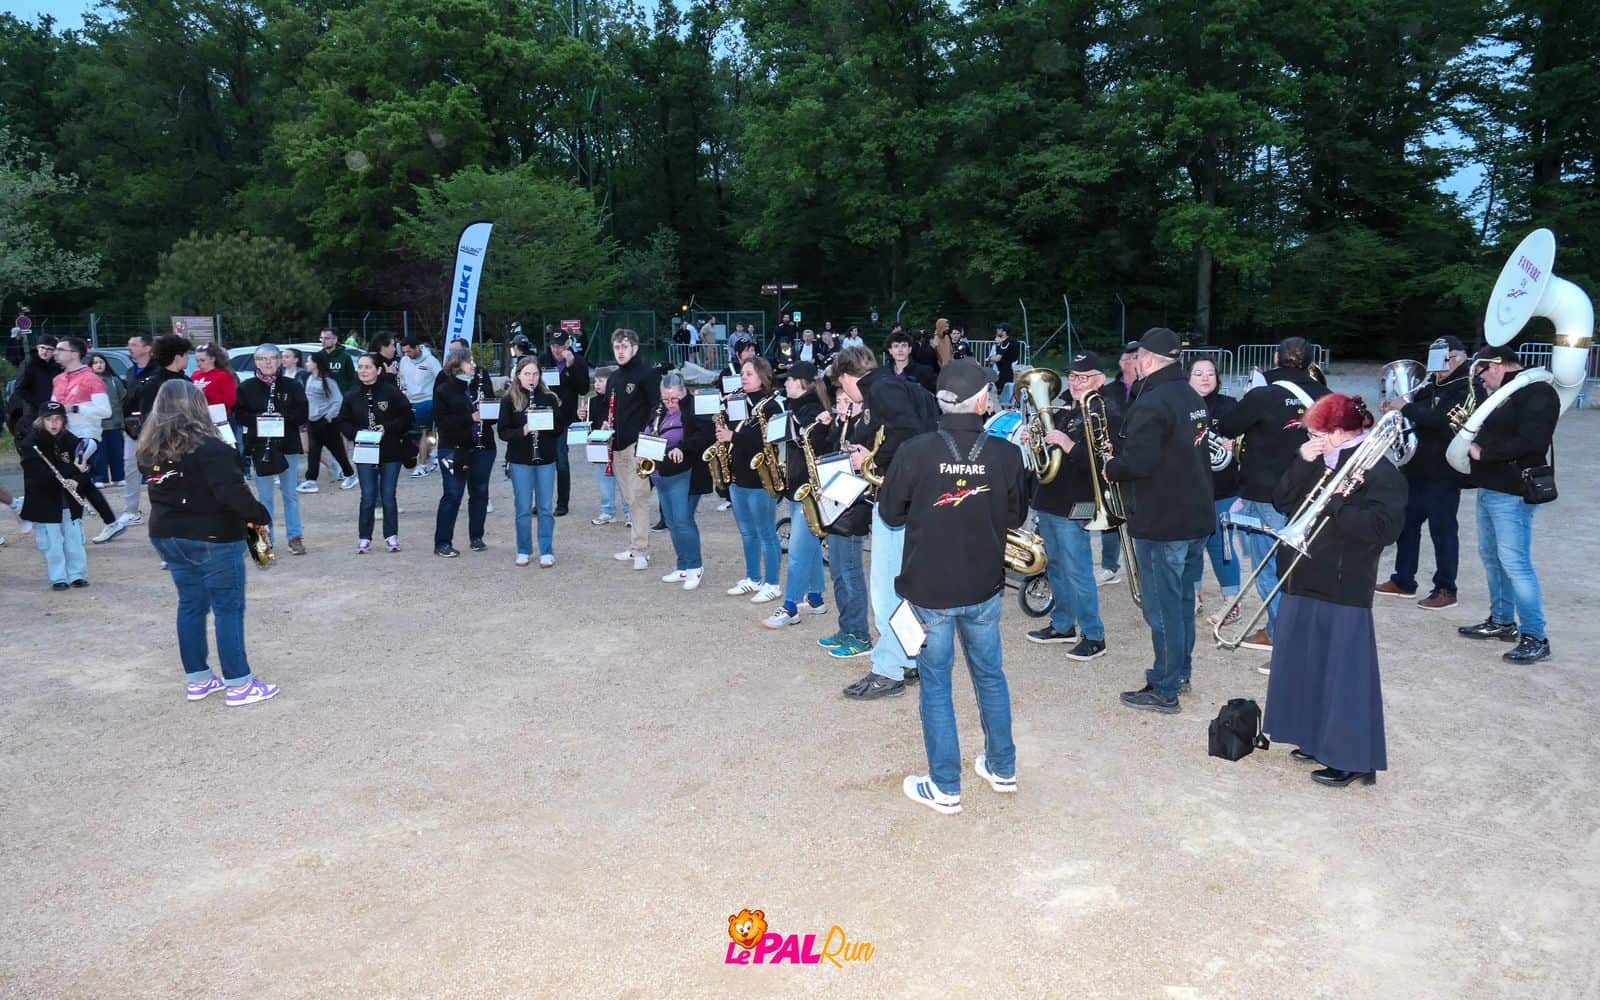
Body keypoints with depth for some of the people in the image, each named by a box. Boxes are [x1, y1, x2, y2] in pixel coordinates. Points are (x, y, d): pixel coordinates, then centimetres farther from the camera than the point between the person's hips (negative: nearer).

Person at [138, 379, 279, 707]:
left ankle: (196, 679, 22)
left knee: (191, 604, 15)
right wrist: (260, 516, -14)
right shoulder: (206, 447, -19)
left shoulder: (150, 449, 5)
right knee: (229, 608, 0)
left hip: (167, 535, 8)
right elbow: (232, 492, -24)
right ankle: (238, 684, 3)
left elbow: (159, 488, 17)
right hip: (212, 538, -7)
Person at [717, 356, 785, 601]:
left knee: (766, 534, 0)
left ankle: (772, 585, 8)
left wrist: (733, 437, -22)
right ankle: (753, 579, 27)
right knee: (747, 533, 16)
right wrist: (724, 433, -1)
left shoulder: (771, 405, -11)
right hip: (738, 478, 8)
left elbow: (769, 441, -22)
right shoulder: (740, 403, 12)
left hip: (761, 480, -8)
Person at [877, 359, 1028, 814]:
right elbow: (1017, 516, 3)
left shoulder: (915, 451, -17)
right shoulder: (1006, 454, -11)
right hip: (984, 588, 3)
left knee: (935, 685, 9)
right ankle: (1002, 768, 35)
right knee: (990, 676, 21)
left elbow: (890, 514, -5)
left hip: (928, 589, -2)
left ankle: (945, 787, 17)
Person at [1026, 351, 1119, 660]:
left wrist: (1067, 444, -30)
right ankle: (1063, 625, 32)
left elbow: (1102, 462, -23)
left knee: (1077, 573, -4)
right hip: (1048, 500, 9)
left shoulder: (1106, 413, -12)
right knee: (1055, 566, 18)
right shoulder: (1064, 408, 12)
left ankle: (1094, 637, 7)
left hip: (1073, 506, -8)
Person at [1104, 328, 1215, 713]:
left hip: (1161, 522, -9)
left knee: (1162, 606, -1)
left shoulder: (1151, 403, -20)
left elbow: (1136, 463, -28)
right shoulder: (1193, 398, 11)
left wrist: (1111, 468, -8)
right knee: (1182, 599, 20)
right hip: (1196, 515, 9)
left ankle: (1165, 691, 7)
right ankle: (1180, 671, 33)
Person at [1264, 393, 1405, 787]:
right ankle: (1317, 739, 32)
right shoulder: (1320, 464, 10)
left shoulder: (1379, 471, -13)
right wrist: (1302, 462, -5)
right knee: (1307, 665, 17)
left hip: (1344, 591, -8)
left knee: (1343, 674, -1)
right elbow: (1282, 501, 6)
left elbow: (1382, 527, -23)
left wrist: (1334, 503, -21)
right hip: (1304, 582, 8)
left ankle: (1351, 758, 9)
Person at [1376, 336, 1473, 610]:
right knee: (1406, 523, 13)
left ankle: (1445, 590, 8)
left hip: (1443, 473, -8)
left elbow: (1441, 419, -26)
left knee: (1442, 529, -2)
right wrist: (1396, 408, 1)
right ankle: (1403, 581, 25)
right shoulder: (1431, 386, 14)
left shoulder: (1467, 388, -10)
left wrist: (1406, 408, -20)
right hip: (1416, 467, 8)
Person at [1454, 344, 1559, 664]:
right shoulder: (1504, 393, 15)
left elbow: (1531, 442, -24)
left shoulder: (1537, 392, -14)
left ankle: (1536, 638, -5)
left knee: (1515, 562, -10)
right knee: (1491, 557, 17)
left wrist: (1483, 452, -19)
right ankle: (1502, 621, 28)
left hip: (1512, 492, -10)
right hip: (1489, 487, 10)